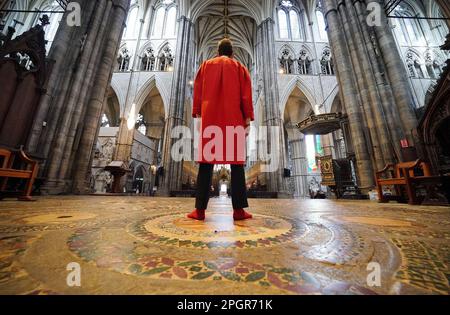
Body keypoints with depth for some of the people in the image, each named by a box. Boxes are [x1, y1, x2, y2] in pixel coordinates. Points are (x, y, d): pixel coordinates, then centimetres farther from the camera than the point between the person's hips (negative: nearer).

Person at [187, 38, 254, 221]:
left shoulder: (206, 65, 22)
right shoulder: (239, 67, 19)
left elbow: (198, 91, 12)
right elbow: (246, 94, 6)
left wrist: (197, 114, 8)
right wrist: (248, 119, 1)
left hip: (210, 117, 1)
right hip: (233, 119, 0)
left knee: (207, 161, -3)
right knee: (236, 162, -3)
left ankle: (200, 209, -5)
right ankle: (239, 209, -5)